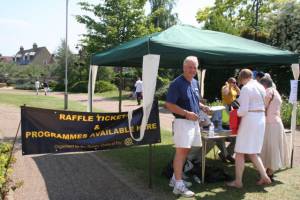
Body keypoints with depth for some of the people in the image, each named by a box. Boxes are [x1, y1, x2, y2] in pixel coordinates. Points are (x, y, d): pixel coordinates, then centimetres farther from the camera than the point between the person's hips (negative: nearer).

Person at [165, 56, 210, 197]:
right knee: (181, 151, -6)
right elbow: (169, 105, -19)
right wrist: (187, 113, -23)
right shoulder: (177, 83, -14)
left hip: (194, 122, 9)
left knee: (185, 151, 15)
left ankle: (175, 178, 29)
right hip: (182, 122, -9)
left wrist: (202, 107, 5)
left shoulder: (195, 83, 12)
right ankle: (178, 185, 2)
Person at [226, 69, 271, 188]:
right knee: (252, 152, 18)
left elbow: (243, 110, -18)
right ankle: (264, 176, 16)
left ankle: (238, 182, 6)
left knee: (240, 152, 1)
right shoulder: (261, 87, 13)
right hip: (261, 119, 9)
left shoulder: (246, 89, -12)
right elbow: (262, 106, 17)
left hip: (249, 120, -8)